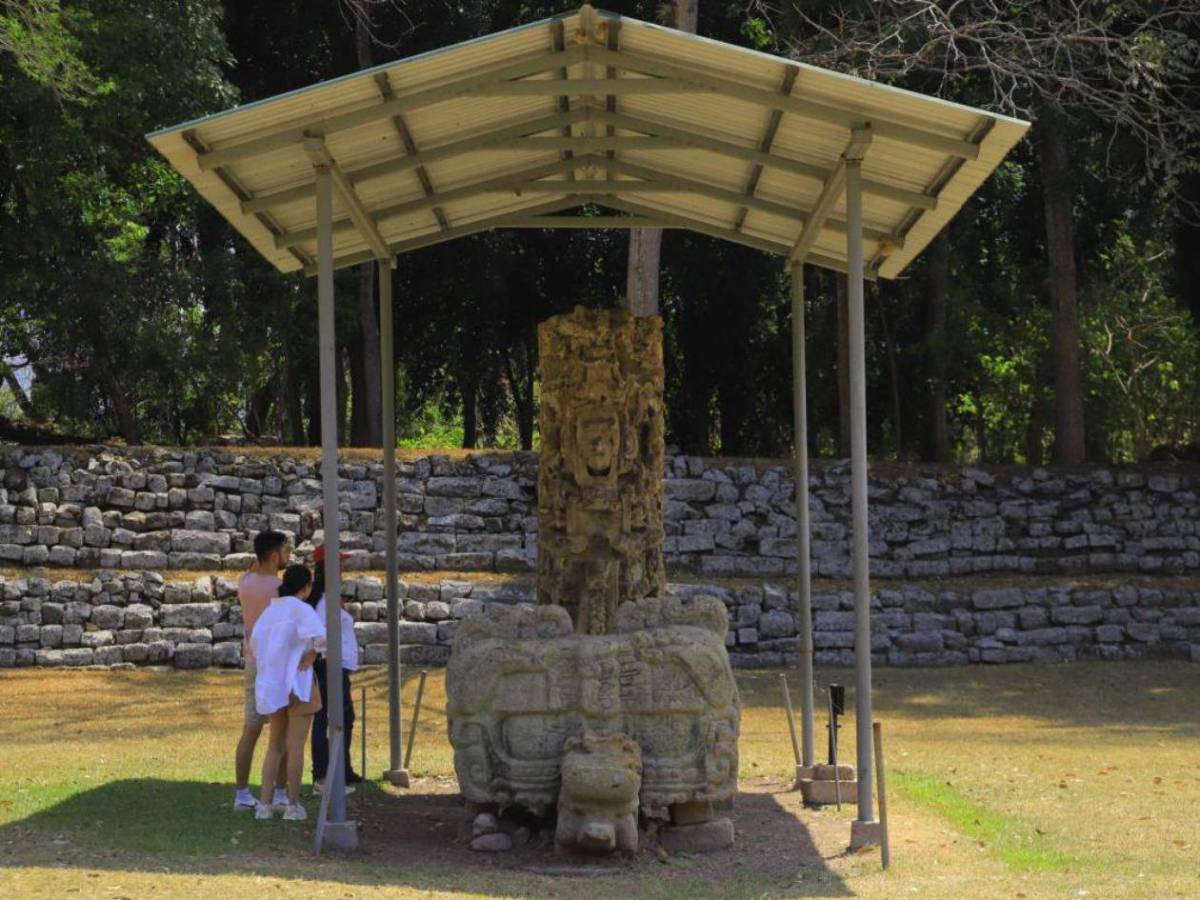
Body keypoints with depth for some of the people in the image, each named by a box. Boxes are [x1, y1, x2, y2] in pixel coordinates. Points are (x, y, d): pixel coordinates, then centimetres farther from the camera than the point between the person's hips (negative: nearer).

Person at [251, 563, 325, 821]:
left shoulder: (271, 609, 9)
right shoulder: (300, 609, -12)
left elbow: (256, 646, 13)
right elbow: (320, 638, -27)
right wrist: (311, 655, -9)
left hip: (273, 685, 6)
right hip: (298, 684, -6)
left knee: (275, 745, 15)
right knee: (296, 745, 2)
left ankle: (264, 804, 8)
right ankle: (292, 805, 6)